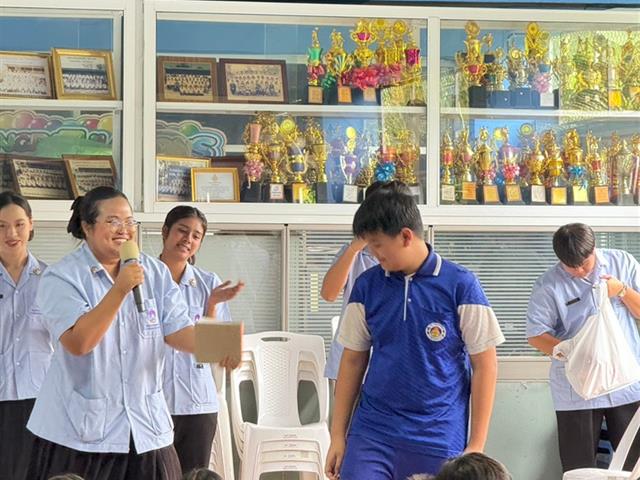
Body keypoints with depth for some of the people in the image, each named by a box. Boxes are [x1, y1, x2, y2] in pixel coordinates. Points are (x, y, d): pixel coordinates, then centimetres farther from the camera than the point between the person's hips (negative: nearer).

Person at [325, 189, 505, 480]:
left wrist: (476, 446, -5)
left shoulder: (460, 285, -6)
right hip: (371, 434, 2)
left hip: (438, 441, -2)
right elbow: (353, 360, 10)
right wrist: (338, 435, 7)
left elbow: (484, 366, -3)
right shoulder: (367, 285, 4)